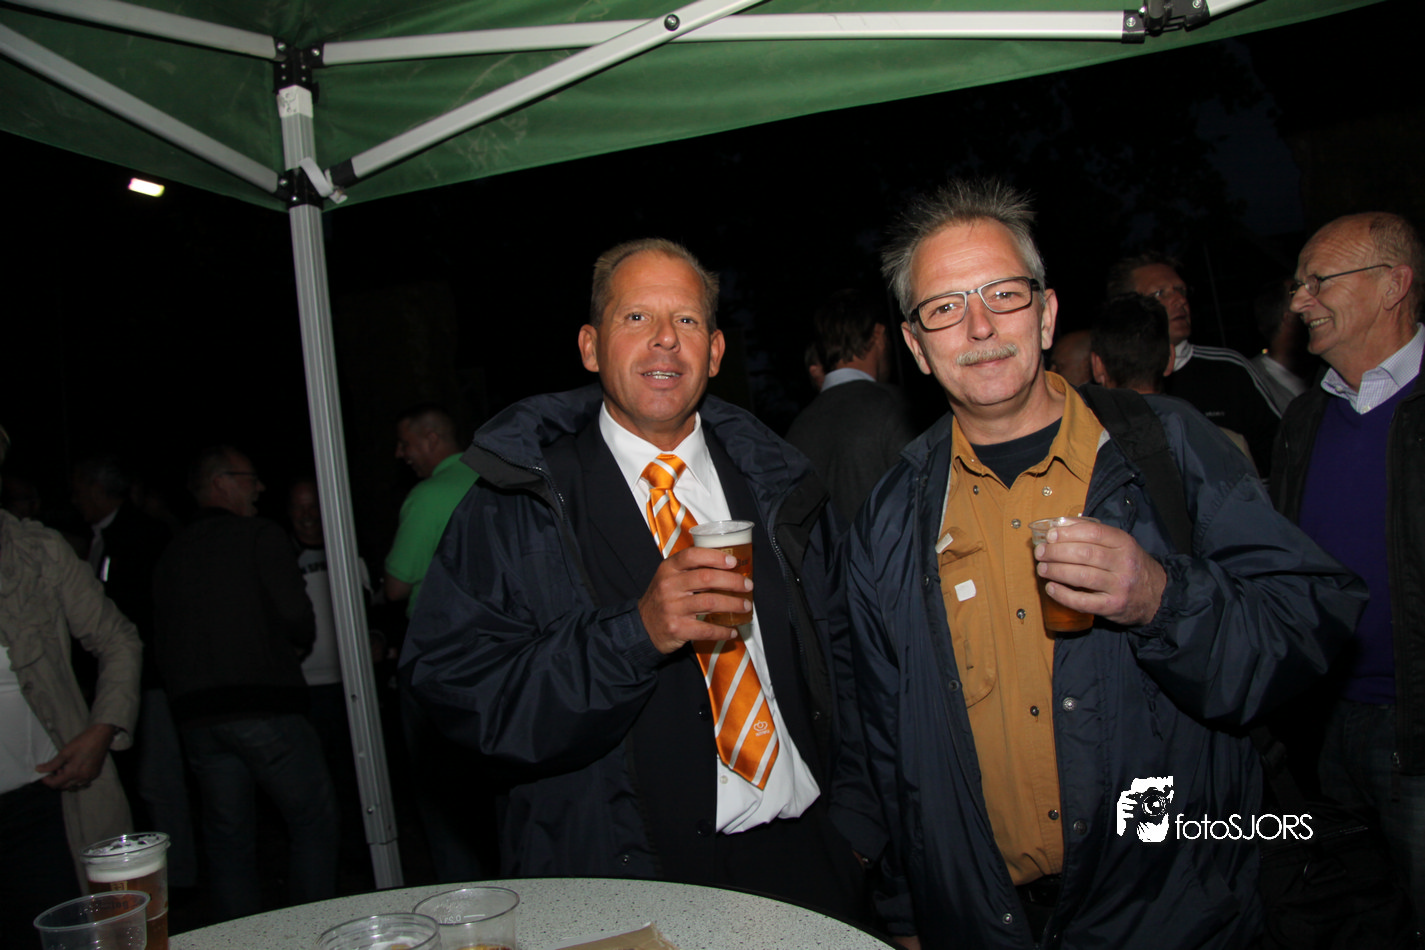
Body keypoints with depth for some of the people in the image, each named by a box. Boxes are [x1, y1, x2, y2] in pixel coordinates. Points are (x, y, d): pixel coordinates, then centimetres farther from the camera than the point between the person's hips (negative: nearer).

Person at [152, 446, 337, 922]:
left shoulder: (170, 555, 15)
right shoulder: (259, 535, -4)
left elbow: (163, 643, 15)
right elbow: (297, 617, -11)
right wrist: (297, 646, 9)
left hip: (195, 713, 6)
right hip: (263, 705, -6)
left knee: (227, 834, 12)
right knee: (313, 819, 4)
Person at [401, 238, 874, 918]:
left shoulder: (778, 485, 5)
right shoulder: (514, 502, -6)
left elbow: (837, 660, 9)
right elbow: (453, 684, -14)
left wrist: (858, 822, 2)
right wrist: (634, 633, -24)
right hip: (622, 872, -3)